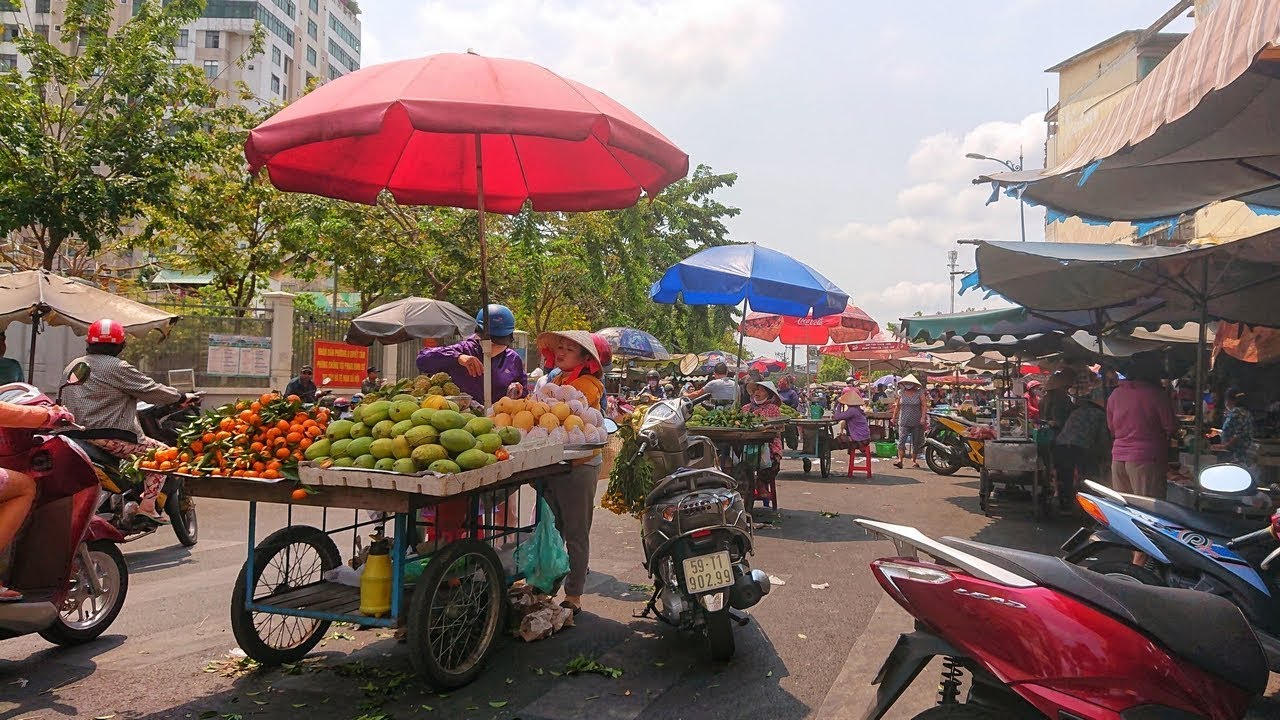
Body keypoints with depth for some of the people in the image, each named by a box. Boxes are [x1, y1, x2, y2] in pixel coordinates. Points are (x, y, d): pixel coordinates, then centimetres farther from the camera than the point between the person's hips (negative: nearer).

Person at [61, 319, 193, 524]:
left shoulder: (72, 366, 15)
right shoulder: (117, 368, -11)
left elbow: (66, 402, 24)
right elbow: (151, 390, -8)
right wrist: (182, 397, 5)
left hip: (79, 435, 9)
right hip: (111, 438, -9)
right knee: (163, 451, -2)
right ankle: (147, 504, -11)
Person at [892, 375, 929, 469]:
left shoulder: (919, 393, -1)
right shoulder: (901, 393, 6)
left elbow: (924, 405, -5)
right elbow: (897, 406, 16)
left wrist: (923, 417, -16)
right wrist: (894, 417, 17)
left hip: (916, 422, -1)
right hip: (903, 422, 1)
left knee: (916, 442, 8)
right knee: (901, 440, -13)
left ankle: (914, 460, 22)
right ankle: (900, 460, -17)